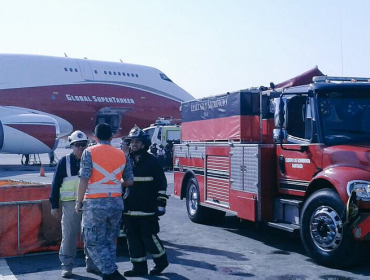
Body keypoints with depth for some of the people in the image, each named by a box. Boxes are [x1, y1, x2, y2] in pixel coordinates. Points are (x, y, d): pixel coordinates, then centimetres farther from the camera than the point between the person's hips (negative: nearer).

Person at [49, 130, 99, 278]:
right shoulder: (64, 161, 0)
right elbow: (56, 184, 1)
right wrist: (54, 205, -2)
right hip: (70, 204, -2)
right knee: (69, 236, 0)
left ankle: (91, 263, 19)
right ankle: (66, 265, 11)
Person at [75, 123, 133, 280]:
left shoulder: (89, 152, -4)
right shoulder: (121, 154, 8)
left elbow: (84, 179, -12)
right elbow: (129, 181, 10)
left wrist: (79, 201, -2)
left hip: (95, 203, -4)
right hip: (116, 203, 5)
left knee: (94, 242, 3)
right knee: (110, 241, 16)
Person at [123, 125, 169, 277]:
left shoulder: (152, 161, -3)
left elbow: (162, 183, -4)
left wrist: (161, 203, -9)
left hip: (147, 209, -5)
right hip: (129, 209, 5)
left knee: (149, 236, -2)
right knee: (133, 238, 7)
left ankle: (161, 260, 20)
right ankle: (139, 266, 18)